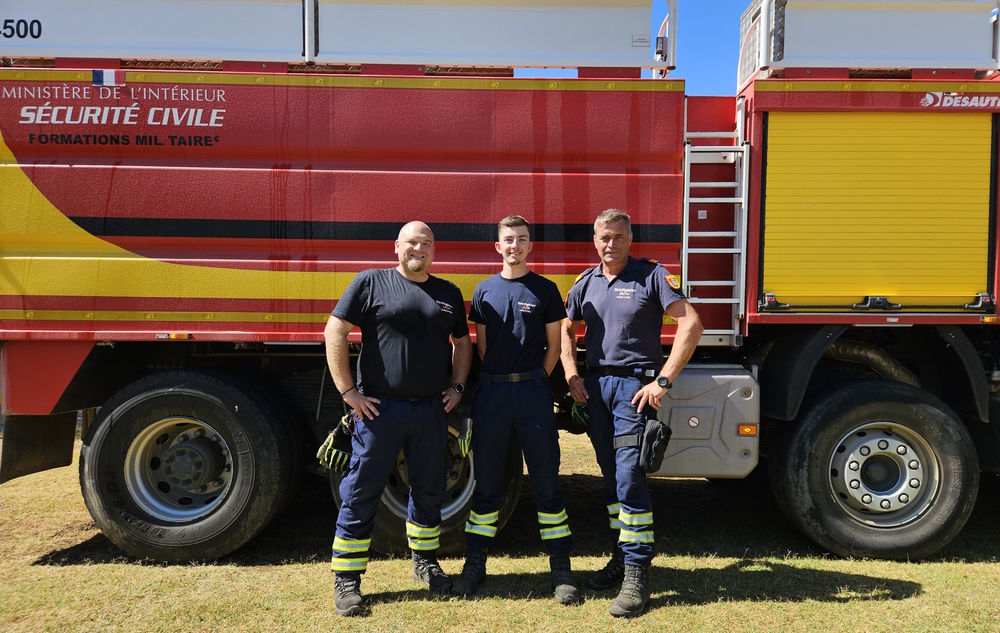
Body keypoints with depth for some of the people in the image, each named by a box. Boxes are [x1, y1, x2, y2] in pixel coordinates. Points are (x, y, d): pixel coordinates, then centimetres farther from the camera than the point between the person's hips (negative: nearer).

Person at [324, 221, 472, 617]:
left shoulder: (449, 294, 12)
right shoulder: (371, 282, -2)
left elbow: (462, 341, 23)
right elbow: (335, 331, -6)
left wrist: (457, 385, 10)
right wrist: (348, 390, -10)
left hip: (432, 409, 4)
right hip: (381, 407, -4)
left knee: (429, 490, 15)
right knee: (362, 492, 2)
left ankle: (425, 562, 35)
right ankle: (346, 579, 14)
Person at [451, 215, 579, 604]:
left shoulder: (545, 290, 4)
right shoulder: (485, 291, 9)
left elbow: (554, 345, 8)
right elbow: (481, 345, 14)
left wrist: (533, 381, 6)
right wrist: (500, 381, 11)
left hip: (533, 390, -2)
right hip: (491, 391, 2)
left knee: (546, 481, 2)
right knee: (485, 481, 8)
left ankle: (561, 569, 11)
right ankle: (475, 564, 20)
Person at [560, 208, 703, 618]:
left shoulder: (651, 276, -4)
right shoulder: (586, 282, 12)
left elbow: (691, 324, -12)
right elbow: (567, 329, 21)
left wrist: (663, 380, -17)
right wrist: (571, 375, 6)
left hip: (633, 384, -5)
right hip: (595, 385, 6)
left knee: (629, 476, -11)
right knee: (611, 476, 12)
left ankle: (637, 574, -3)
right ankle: (622, 557, 26)